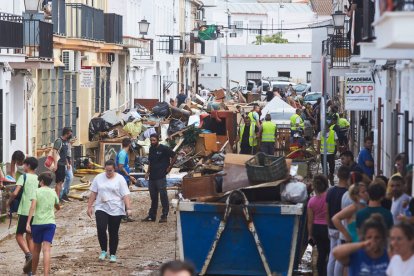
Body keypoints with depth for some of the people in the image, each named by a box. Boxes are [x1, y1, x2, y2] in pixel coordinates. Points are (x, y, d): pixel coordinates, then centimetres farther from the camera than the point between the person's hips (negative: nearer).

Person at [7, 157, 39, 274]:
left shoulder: (24, 177, -8)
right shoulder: (38, 179, 10)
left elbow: (15, 193, -17)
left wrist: (9, 202, -1)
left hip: (25, 211, -6)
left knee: (19, 234, 4)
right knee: (30, 237, 12)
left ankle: (28, 255, -20)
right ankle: (29, 264, 9)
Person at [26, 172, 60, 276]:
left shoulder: (37, 191, -1)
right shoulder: (53, 193, 9)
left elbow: (32, 207, -13)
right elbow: (58, 208, 24)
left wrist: (28, 223, -15)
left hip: (37, 223, -1)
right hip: (50, 223, 1)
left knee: (36, 249, 15)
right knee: (46, 250, -7)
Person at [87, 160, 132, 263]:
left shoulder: (120, 179, -2)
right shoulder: (99, 178, 6)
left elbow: (125, 195, -6)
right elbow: (93, 193, 9)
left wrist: (128, 208, -16)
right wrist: (89, 207, 5)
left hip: (116, 210, -1)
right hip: (101, 208, 1)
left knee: (113, 233, 4)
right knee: (101, 229, -15)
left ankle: (113, 254, 17)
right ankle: (103, 251, 3)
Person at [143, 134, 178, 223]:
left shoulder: (164, 149, -8)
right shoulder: (151, 149, 13)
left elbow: (175, 156, -6)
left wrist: (169, 167, -5)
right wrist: (148, 172, 13)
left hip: (161, 177, -7)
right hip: (152, 177, 7)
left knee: (163, 196, -4)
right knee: (153, 197, 12)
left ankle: (164, 216, -1)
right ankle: (152, 216, 18)